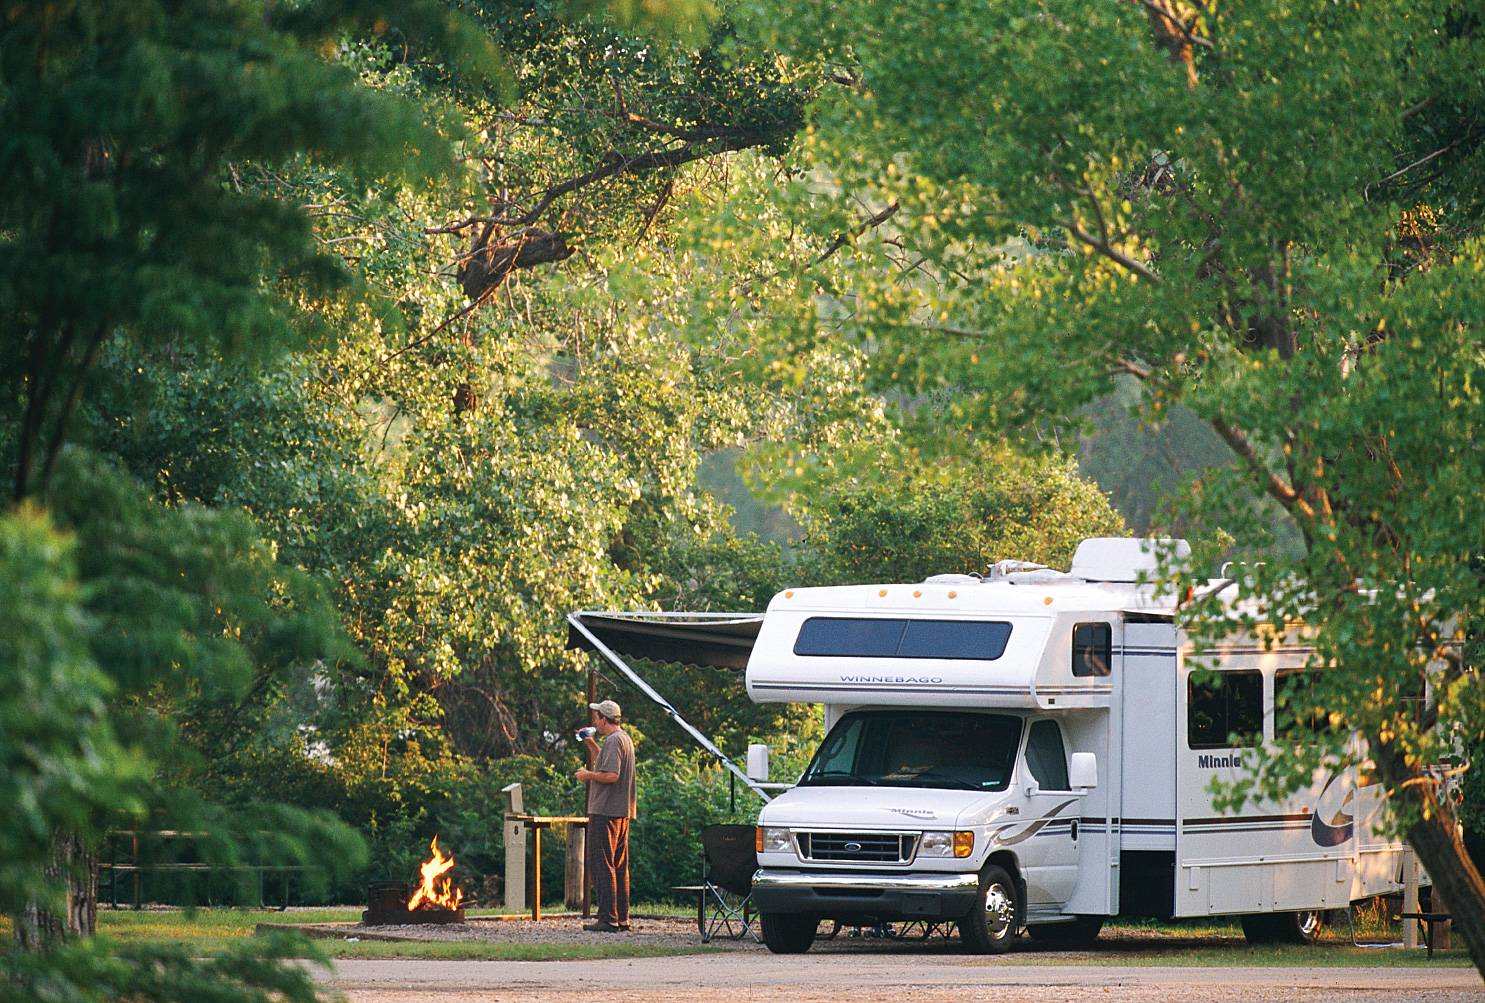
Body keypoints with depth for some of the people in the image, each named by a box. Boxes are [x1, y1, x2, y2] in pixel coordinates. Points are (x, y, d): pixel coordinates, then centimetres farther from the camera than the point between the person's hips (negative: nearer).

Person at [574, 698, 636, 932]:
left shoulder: (613, 741, -14)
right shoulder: (624, 739, 19)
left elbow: (611, 775, -26)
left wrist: (588, 775, -11)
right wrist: (590, 743, 30)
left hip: (606, 813, -10)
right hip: (622, 813, 10)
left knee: (600, 864, -10)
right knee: (619, 866, 13)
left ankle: (608, 919, -15)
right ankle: (622, 918, 14)